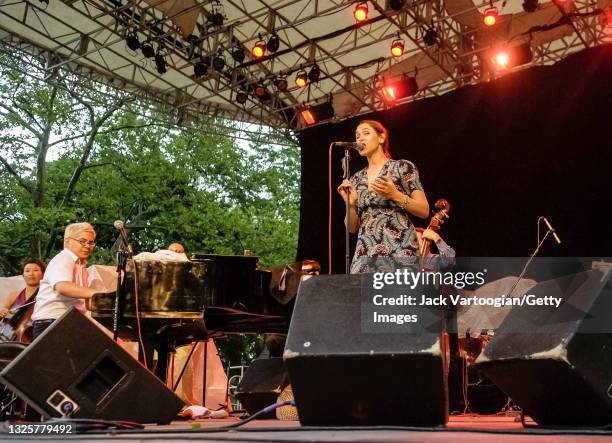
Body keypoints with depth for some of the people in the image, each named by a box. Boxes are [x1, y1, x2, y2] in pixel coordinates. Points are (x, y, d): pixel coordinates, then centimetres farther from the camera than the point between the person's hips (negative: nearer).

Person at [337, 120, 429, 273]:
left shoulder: (403, 167, 3)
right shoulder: (356, 179, 15)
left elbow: (424, 211, -1)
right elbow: (353, 228, 13)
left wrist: (395, 195, -15)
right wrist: (351, 204, -5)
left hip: (399, 253, -4)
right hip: (365, 256, 4)